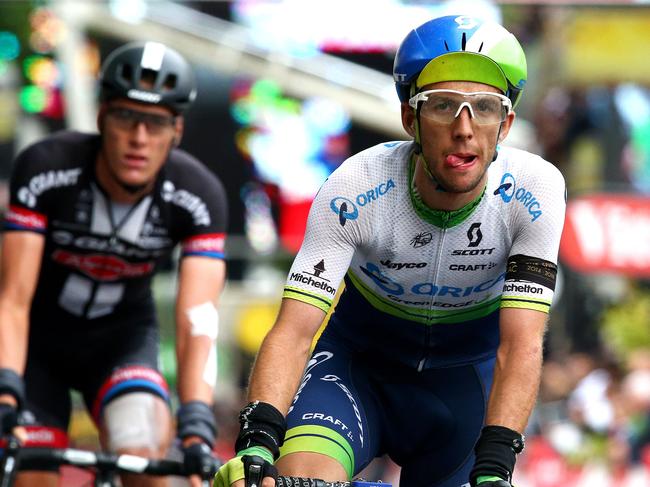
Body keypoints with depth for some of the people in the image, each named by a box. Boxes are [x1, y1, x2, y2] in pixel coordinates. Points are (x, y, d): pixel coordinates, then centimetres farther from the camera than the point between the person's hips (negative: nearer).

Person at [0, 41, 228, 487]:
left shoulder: (198, 196, -24)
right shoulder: (45, 168, -27)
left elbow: (198, 320, -31)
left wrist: (197, 425, -45)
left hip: (122, 337, 0)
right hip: (40, 337, 0)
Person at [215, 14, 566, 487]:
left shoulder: (534, 190, -24)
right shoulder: (355, 189, -26)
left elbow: (521, 346, -28)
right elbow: (293, 331, -30)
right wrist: (256, 442, -47)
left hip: (465, 381, 2)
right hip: (358, 364, -2)